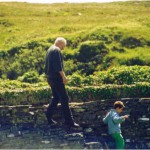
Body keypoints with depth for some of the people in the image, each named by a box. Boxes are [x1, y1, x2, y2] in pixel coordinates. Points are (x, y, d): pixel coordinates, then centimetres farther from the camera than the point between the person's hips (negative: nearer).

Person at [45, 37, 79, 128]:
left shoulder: (49, 50, 19)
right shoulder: (57, 50, -12)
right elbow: (58, 65, -21)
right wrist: (63, 76, -19)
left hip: (51, 78, 10)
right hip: (56, 78, -10)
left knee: (56, 98, 17)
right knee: (64, 99, -9)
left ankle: (49, 117, 17)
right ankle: (69, 121, -10)